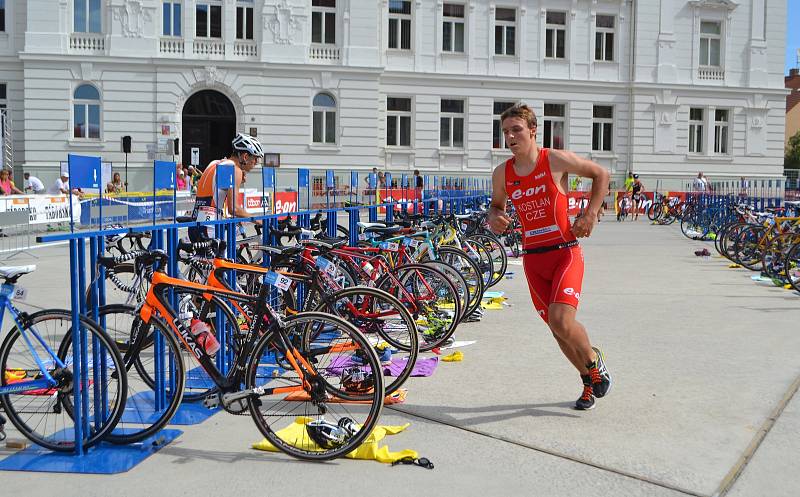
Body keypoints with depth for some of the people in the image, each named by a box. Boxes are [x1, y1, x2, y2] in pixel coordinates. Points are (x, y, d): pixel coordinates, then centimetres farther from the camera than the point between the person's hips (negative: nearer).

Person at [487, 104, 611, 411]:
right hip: (533, 259, 4)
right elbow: (496, 206, 19)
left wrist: (590, 214, -4)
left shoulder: (556, 160, -8)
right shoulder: (502, 174, 3)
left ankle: (594, 360, 11)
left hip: (565, 253, -4)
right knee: (557, 328, 10)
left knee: (561, 321, -22)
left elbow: (601, 174, 5)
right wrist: (494, 219, -5)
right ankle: (588, 380, 35)